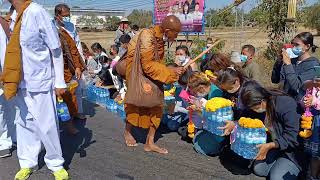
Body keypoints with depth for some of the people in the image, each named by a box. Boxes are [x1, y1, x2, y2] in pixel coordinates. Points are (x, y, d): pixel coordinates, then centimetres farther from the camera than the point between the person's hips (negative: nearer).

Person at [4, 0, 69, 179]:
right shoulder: (14, 16, 6)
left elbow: (56, 50, -12)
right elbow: (14, 50, 12)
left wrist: (60, 82, -11)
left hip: (40, 81, -6)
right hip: (20, 82, 6)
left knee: (47, 126, 5)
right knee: (25, 123, 15)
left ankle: (56, 164, 24)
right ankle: (27, 163, 31)